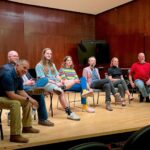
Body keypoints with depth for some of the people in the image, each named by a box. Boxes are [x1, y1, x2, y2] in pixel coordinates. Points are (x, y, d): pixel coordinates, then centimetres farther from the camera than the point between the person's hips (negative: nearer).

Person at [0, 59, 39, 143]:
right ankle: (15, 135, -29)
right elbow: (11, 95, -32)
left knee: (27, 102, 8)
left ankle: (27, 126, 20)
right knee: (15, 103, -33)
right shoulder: (7, 75, -28)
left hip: (7, 97, 10)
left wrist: (31, 99, -8)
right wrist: (27, 99, -23)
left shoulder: (19, 76, 1)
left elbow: (21, 91, 8)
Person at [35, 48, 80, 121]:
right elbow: (43, 78, -8)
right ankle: (69, 113, -30)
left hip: (56, 83, 7)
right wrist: (55, 83, -15)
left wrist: (60, 81, -7)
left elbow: (57, 75, 16)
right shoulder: (39, 65, 2)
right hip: (46, 84, -7)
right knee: (61, 92, -32)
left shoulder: (52, 65, 24)